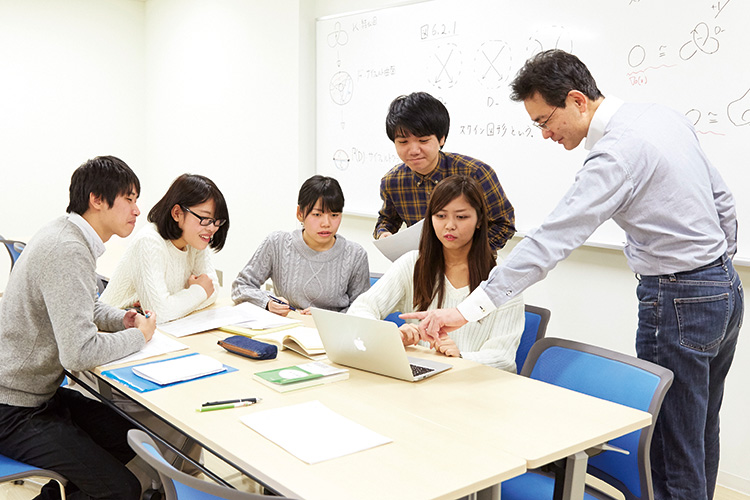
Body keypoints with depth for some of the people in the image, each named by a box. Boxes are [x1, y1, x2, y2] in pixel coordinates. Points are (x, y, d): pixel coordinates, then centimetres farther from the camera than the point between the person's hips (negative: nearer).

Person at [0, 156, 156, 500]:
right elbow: (79, 353, -32)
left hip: (40, 391, 10)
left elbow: (82, 306, 23)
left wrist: (120, 320, 3)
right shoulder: (68, 251, -26)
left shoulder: (69, 234, 5)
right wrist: (138, 335, -14)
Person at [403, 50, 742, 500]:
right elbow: (722, 199, 14)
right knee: (701, 436, 21)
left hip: (678, 302, -10)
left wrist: (468, 309, -32)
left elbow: (550, 242, -31)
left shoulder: (617, 152, -23)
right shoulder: (665, 116, 5)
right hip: (725, 289, 10)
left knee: (674, 450, 3)